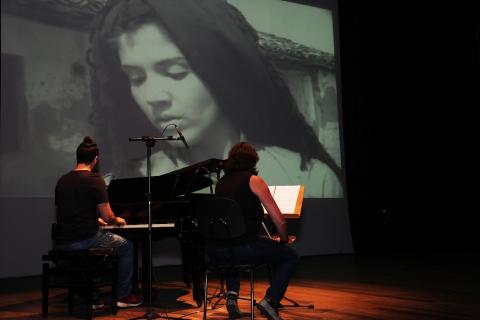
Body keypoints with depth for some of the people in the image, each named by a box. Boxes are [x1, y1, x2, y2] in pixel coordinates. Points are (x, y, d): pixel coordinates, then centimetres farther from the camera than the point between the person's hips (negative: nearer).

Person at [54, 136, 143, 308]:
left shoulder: (62, 181, 10)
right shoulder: (95, 180, -11)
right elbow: (107, 217, -12)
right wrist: (117, 220, 13)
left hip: (62, 243, 7)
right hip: (85, 239, -6)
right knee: (126, 246, 18)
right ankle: (123, 296, 20)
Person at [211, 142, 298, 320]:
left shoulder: (220, 183, 15)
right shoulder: (253, 180, -1)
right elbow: (279, 220, -5)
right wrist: (284, 240, 14)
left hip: (215, 251, 6)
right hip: (244, 248, -6)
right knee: (290, 256, 14)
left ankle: (232, 294, 20)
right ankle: (270, 301, 1)